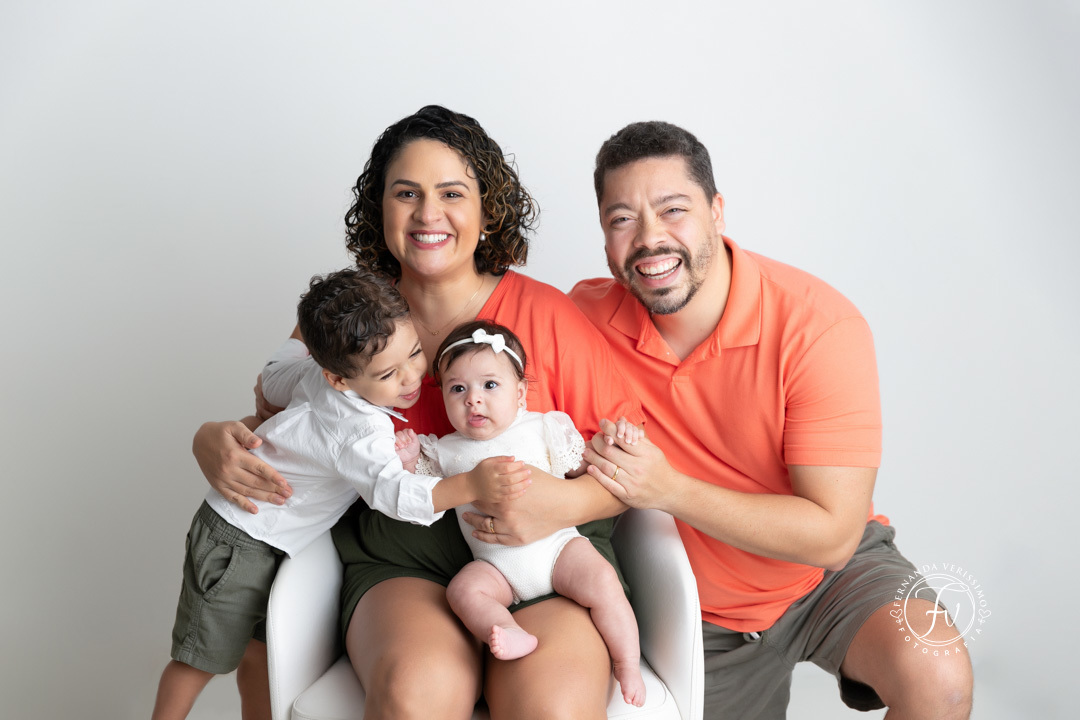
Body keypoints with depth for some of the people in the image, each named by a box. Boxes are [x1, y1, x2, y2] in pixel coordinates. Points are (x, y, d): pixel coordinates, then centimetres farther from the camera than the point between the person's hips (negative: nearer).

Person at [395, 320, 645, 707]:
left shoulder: (543, 428, 7)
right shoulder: (447, 451, 12)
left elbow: (584, 469, 12)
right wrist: (410, 462, 5)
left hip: (556, 544, -1)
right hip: (496, 565, 2)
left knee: (602, 582, -23)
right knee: (463, 588, -25)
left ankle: (628, 667, -11)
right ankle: (514, 636, -44)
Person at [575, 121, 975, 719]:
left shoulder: (820, 326, -26)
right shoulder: (587, 317, -15)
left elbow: (833, 536, -26)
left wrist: (670, 490, -31)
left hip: (828, 574, -3)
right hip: (703, 613, 3)